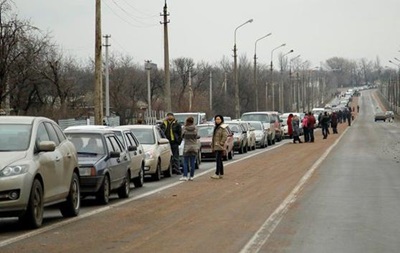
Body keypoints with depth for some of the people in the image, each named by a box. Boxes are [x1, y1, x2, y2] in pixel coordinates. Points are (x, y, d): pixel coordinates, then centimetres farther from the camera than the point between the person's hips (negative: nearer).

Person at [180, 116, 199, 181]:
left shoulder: (184, 128, -8)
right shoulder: (195, 128, -5)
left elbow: (182, 136, 2)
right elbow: (196, 136, -2)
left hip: (187, 147, -2)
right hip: (194, 147, 2)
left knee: (185, 162, 2)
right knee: (192, 162, 5)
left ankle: (185, 176, -6)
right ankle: (191, 176, 6)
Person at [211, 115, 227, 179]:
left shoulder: (222, 127, -10)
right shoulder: (216, 127, 18)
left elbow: (225, 135, -21)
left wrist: (222, 142, -19)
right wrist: (212, 146, 17)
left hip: (219, 147, -9)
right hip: (215, 147, 9)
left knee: (218, 160, -13)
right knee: (219, 160, 12)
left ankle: (217, 174, -17)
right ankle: (221, 174, 16)